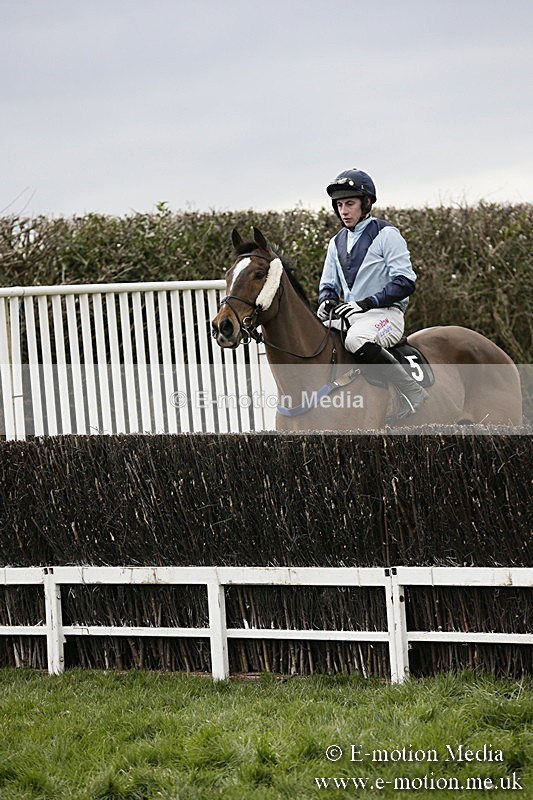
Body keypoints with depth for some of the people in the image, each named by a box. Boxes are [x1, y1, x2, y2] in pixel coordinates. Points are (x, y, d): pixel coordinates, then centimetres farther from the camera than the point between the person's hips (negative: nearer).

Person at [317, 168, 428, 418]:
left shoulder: (386, 235, -4)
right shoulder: (337, 242, 16)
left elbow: (405, 282, -12)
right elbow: (329, 284, 23)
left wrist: (366, 303, -20)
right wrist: (326, 302, -2)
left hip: (385, 313, -7)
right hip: (349, 315, 7)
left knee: (357, 340, -38)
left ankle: (413, 392, -28)